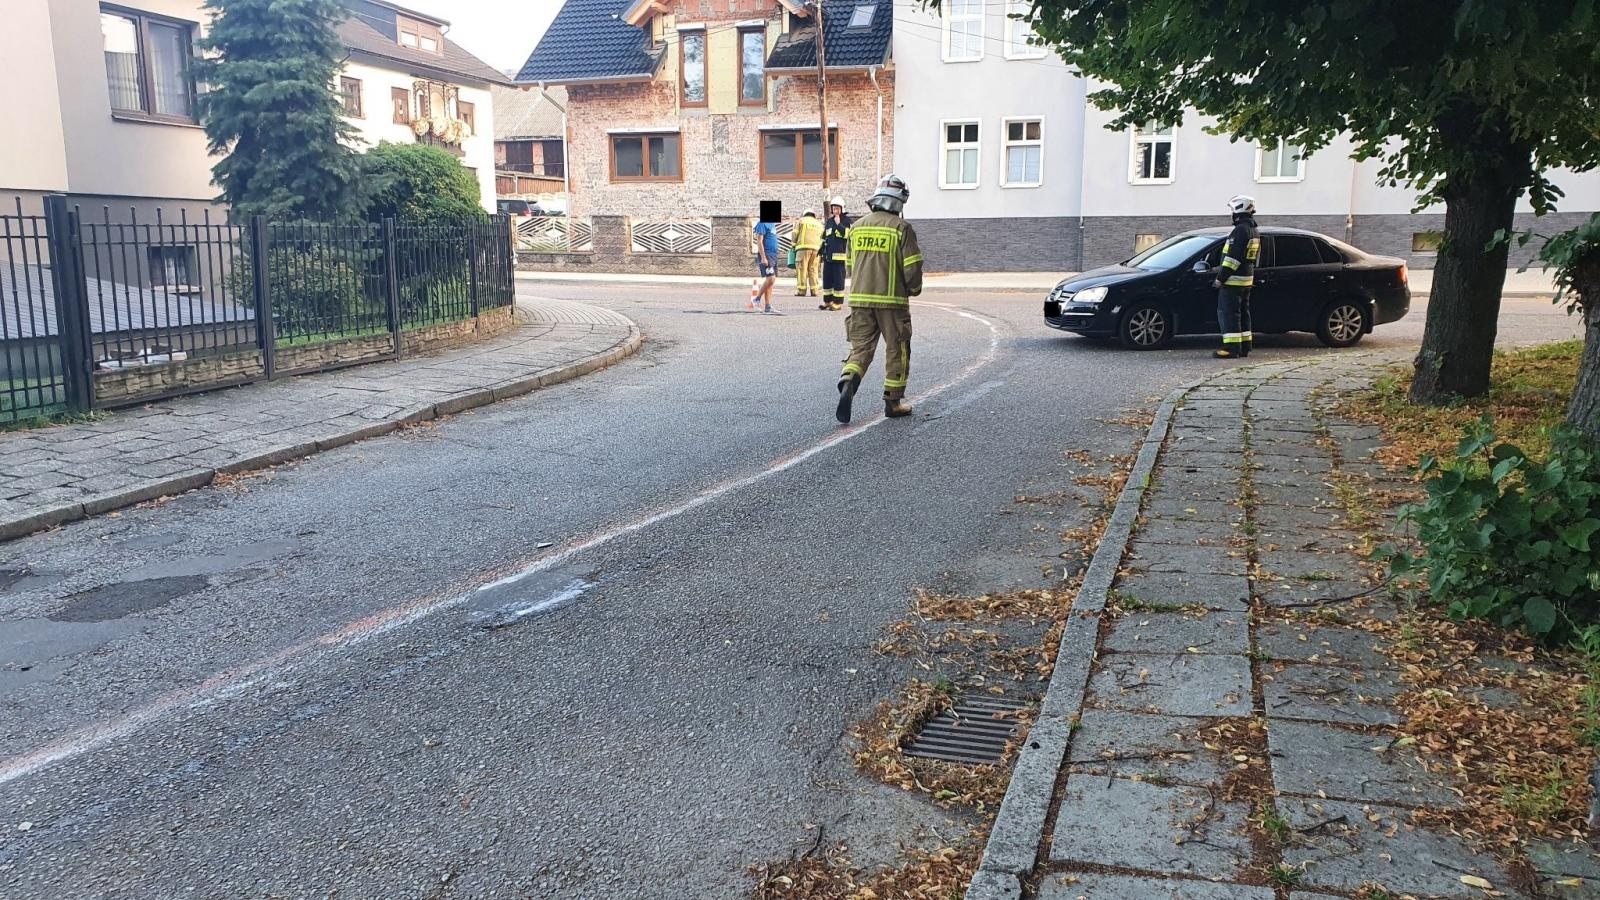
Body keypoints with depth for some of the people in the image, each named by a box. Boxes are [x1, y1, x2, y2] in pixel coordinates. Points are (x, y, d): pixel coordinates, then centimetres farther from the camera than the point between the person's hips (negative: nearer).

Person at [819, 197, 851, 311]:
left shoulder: (847, 220, 0)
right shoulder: (829, 221, 18)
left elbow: (847, 234, -16)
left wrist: (838, 223, -15)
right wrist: (821, 253, 19)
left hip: (839, 256, -6)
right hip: (828, 255, 6)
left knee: (838, 280, -5)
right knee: (827, 279, 8)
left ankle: (838, 302, -2)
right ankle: (827, 301, 16)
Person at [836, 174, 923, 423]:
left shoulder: (857, 227, 8)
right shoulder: (901, 228, -8)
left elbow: (850, 263, 13)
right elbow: (912, 266, -9)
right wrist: (913, 289, 10)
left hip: (859, 299, 4)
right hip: (892, 300, -4)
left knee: (860, 348, 10)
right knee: (896, 351, 10)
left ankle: (847, 385, -16)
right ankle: (893, 402, 15)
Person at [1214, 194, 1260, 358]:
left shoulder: (1240, 230, -17)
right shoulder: (1254, 232, 16)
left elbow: (1232, 258, -22)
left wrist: (1220, 278, -20)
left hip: (1233, 280, -10)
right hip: (1247, 280, 10)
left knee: (1228, 313, -9)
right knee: (1242, 313, 14)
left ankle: (1232, 348, -13)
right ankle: (1244, 348, 18)